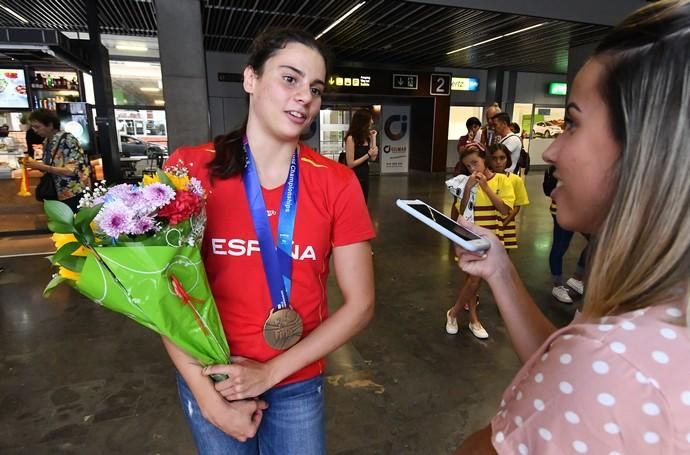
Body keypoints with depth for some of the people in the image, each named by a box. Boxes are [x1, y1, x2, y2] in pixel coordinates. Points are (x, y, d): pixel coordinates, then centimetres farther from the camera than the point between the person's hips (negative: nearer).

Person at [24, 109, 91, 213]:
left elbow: (72, 170, -21)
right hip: (60, 194, 7)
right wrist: (34, 164, -5)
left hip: (76, 194, -7)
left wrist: (40, 166, -21)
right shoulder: (46, 142, 7)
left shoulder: (67, 140, -15)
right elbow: (50, 169, 14)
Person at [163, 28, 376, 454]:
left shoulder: (337, 183, -10)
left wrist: (271, 372, -13)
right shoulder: (189, 170, -12)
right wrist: (207, 396, -9)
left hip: (298, 385, 1)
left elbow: (360, 303, -9)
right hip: (210, 381, 0)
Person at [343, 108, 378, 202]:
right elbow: (350, 164, -18)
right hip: (354, 178, -8)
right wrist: (368, 154, -19)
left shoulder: (366, 137, 7)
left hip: (364, 176, 8)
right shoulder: (351, 138, -15)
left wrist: (373, 137, 3)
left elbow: (373, 158, 1)